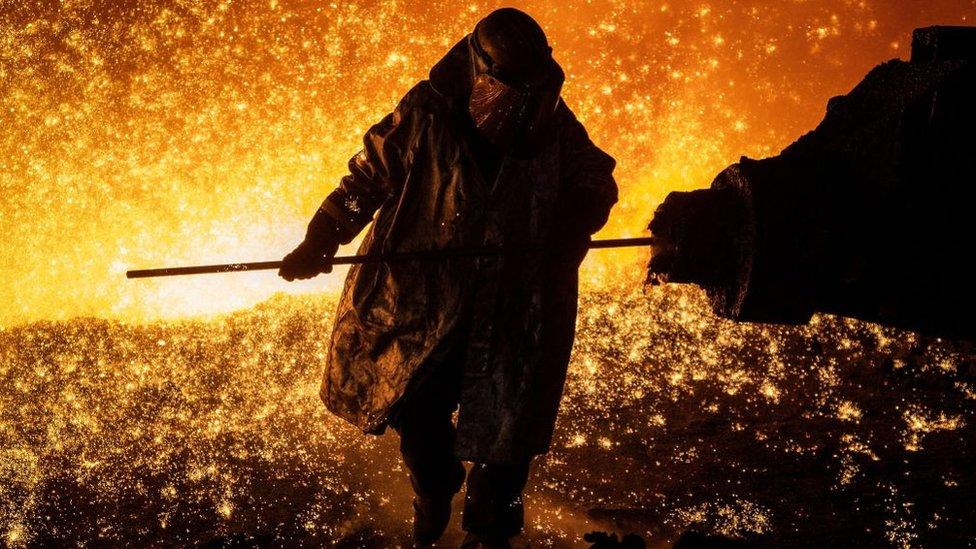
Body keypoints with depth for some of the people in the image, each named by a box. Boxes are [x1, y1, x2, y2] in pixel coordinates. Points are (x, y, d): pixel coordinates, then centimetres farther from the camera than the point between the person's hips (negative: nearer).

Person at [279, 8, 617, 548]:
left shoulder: (554, 125, -9)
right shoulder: (424, 117, -14)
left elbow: (595, 184, 9)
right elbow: (366, 179, -6)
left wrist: (568, 232, -8)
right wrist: (319, 242, -17)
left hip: (515, 311, 1)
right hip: (425, 297, 0)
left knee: (504, 422, 6)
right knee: (418, 411, 11)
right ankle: (433, 496, 44)